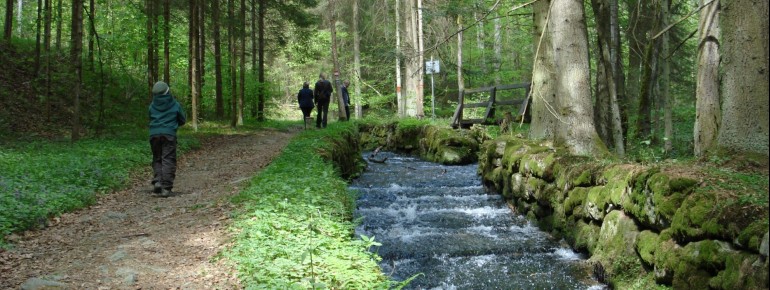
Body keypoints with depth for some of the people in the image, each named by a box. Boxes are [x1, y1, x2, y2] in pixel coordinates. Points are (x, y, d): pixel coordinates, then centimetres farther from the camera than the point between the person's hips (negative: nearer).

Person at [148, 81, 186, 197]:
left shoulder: (152, 106, 7)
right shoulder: (175, 105, 2)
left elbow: (151, 119, 18)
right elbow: (183, 120, 12)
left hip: (154, 134, 2)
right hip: (169, 134, -2)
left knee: (157, 159, 15)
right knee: (168, 160, -2)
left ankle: (157, 181, -5)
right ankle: (166, 188, -9)